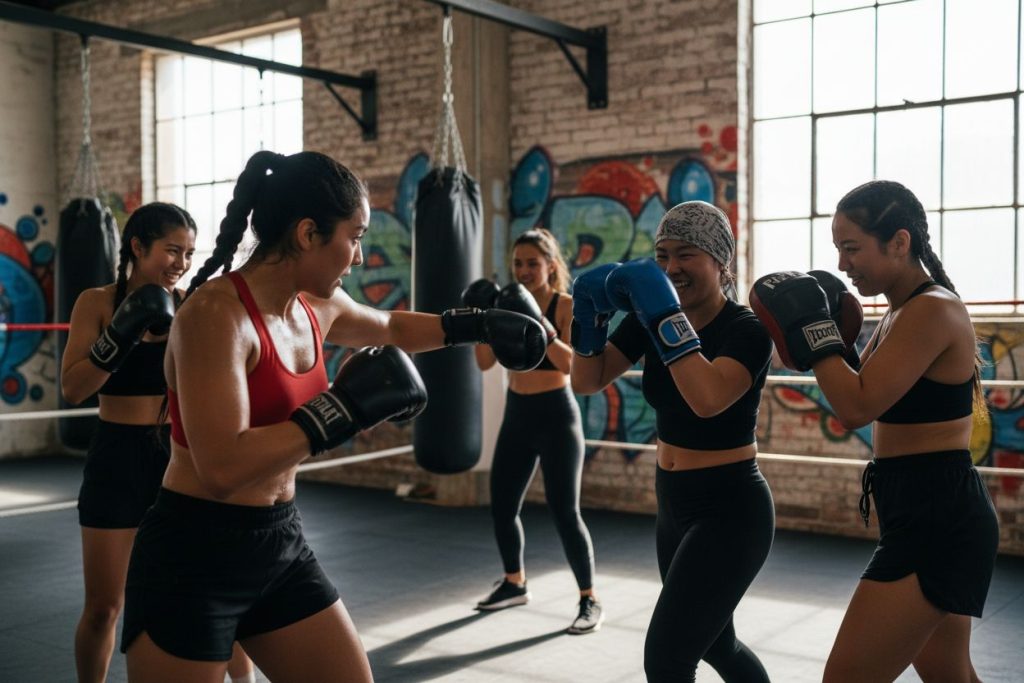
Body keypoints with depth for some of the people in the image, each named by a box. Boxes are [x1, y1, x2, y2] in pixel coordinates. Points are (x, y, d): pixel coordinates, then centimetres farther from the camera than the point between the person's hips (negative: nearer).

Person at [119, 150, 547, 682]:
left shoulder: (316, 308, 3)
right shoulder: (216, 313, -21)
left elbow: (390, 328, 27)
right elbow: (223, 468, -30)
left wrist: (477, 325, 23)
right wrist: (340, 410, -26)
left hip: (280, 544, 8)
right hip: (194, 557, -8)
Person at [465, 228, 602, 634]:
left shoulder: (566, 306, -10)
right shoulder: (511, 302, 4)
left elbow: (571, 363, -24)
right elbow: (485, 362, -2)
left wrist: (540, 326, -35)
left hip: (557, 415, -6)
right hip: (517, 415, 6)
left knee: (564, 512, -8)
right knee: (502, 506, 11)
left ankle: (589, 601, 5)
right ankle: (514, 584, 32)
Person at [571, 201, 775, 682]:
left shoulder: (747, 330, -18)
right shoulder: (652, 316, 0)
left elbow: (708, 399, -37)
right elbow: (587, 382, -4)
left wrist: (665, 315, -36)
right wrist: (590, 312, -18)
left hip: (729, 512, -7)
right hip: (673, 507, 8)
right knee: (714, 644, 24)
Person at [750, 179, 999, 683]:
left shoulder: (933, 310, -17)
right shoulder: (902, 314, 13)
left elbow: (860, 404, -24)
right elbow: (852, 414, 17)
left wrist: (811, 327, -14)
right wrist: (820, 333, 6)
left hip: (936, 520, -11)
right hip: (929, 514, 11)